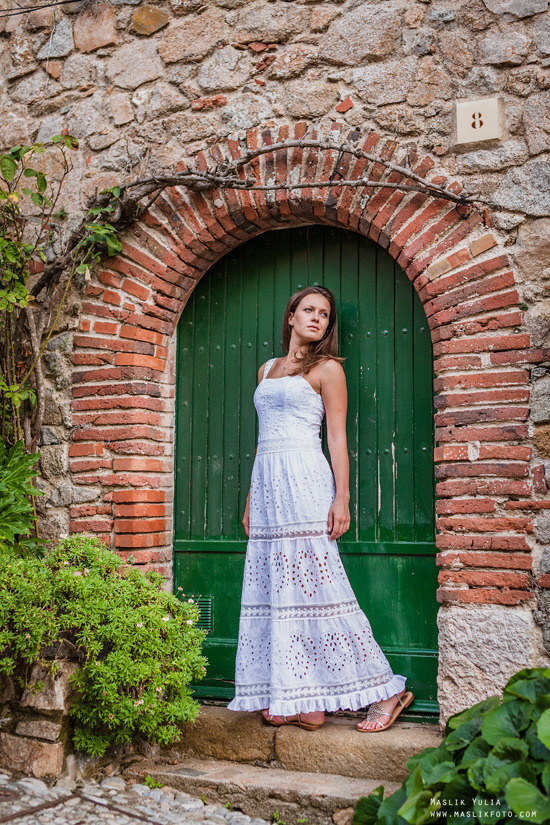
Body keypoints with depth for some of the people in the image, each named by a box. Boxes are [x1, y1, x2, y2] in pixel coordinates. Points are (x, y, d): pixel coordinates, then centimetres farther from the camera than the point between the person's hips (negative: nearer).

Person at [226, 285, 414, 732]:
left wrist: (342, 497, -12)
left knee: (316, 588, -9)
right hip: (268, 483, 6)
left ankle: (385, 690, 1)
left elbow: (337, 437, -3)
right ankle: (301, 703, 10)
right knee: (278, 590, 3)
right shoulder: (267, 370, 21)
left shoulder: (327, 369, 4)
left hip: (305, 482, -6)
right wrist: (251, 499, 19)